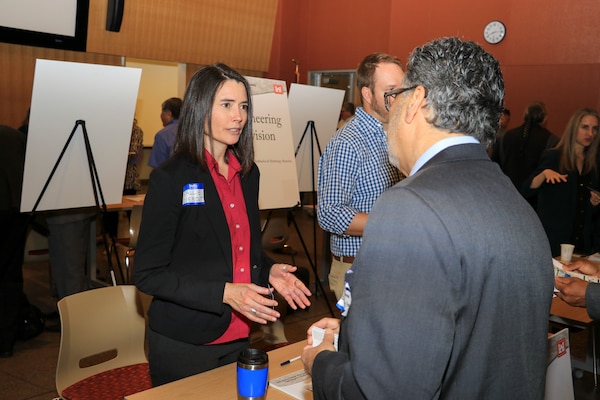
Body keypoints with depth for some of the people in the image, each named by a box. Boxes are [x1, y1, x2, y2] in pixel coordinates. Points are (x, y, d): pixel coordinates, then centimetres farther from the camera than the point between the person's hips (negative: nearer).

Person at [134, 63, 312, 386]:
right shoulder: (170, 179, -15)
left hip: (238, 337, 6)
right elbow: (148, 274, -16)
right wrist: (224, 293, -24)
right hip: (184, 343, -6)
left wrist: (269, 271, -3)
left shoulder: (248, 173, 4)